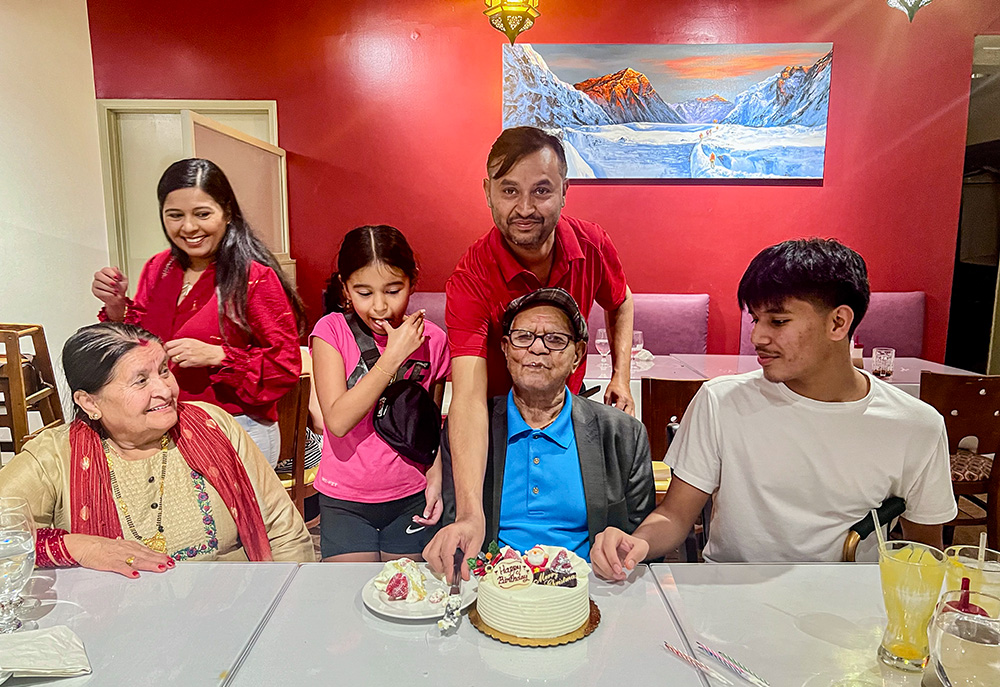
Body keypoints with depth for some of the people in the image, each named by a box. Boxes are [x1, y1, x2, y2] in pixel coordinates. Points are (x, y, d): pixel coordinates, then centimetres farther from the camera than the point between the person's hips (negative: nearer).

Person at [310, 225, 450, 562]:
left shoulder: (432, 339, -5)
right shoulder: (332, 331, -11)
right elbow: (338, 421, -21)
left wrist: (435, 476, -6)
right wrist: (393, 356, -23)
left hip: (411, 498, 2)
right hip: (344, 499, -1)